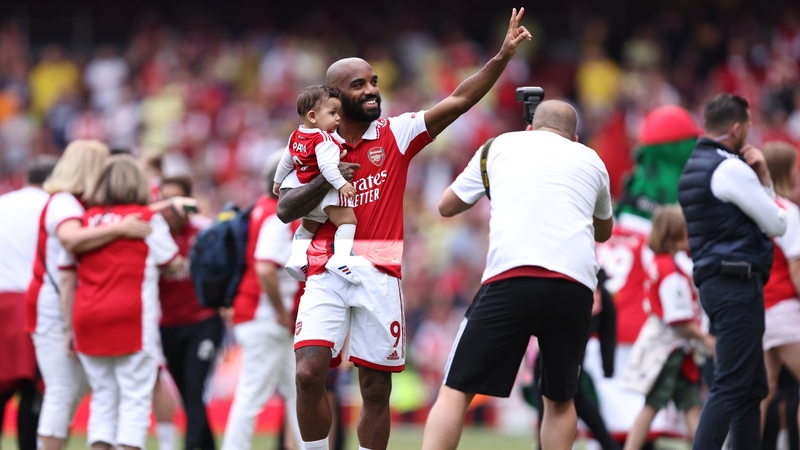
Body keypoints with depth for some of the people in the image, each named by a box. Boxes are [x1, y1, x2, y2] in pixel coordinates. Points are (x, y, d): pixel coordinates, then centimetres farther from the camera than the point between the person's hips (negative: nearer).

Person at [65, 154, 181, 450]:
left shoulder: (85, 220, 10)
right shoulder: (148, 219, 1)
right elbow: (174, 265, 6)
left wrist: (70, 327, 13)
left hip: (88, 322, 4)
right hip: (131, 320, -4)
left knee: (102, 398, 12)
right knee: (135, 398, -2)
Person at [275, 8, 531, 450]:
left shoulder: (397, 135, 6)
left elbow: (459, 101, -3)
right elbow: (285, 210, 1)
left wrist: (502, 57, -12)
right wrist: (326, 181, -13)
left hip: (379, 276, 0)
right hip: (326, 274, 0)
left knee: (376, 390, 3)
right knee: (309, 374, -16)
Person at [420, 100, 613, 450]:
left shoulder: (500, 146, 19)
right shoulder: (591, 161, 23)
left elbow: (446, 206, 30)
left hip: (510, 279, -2)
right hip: (575, 286, 2)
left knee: (456, 390, 0)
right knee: (560, 399, 17)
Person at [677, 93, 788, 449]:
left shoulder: (693, 169, 18)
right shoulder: (730, 169, -12)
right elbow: (777, 225, -6)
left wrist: (762, 178, 9)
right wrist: (762, 180, 11)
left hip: (716, 283, 10)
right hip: (738, 283, -10)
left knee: (752, 388, 13)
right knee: (731, 386, -13)